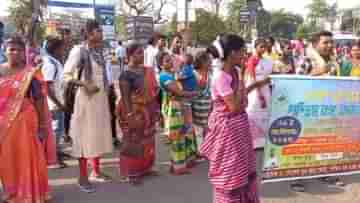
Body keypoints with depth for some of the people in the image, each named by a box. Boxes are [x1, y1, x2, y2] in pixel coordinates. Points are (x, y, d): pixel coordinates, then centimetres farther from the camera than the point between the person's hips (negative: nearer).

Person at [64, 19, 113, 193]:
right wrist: (85, 84, -24)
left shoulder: (99, 50, 10)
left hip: (101, 98, 8)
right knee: (86, 135, -1)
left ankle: (96, 171, 29)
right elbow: (66, 75, -15)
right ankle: (83, 177, 10)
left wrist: (107, 88, 10)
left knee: (99, 133, 14)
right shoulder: (79, 50, -12)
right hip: (87, 97, -7)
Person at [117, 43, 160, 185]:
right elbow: (125, 97, -18)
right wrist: (130, 115, -23)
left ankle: (145, 168, 30)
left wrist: (156, 110, 12)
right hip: (134, 112, -7)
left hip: (147, 112, 8)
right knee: (133, 142, 1)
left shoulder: (148, 71, 8)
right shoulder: (126, 74, -14)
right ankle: (130, 172, 12)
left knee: (147, 141, 15)